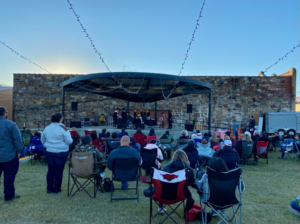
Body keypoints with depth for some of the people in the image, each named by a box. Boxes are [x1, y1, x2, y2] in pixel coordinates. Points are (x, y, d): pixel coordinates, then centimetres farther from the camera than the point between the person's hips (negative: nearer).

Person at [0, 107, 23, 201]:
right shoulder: (10, 124, -14)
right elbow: (17, 139, -14)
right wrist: (19, 151, -4)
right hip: (9, 155, -6)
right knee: (9, 175, 3)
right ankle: (9, 195, 11)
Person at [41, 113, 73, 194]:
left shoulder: (47, 128, 4)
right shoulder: (63, 128, -13)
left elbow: (42, 140, 16)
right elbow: (69, 141, -13)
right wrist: (71, 140, 8)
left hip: (49, 152, 5)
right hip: (61, 152, -5)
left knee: (50, 170, 13)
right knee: (58, 171, 6)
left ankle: (49, 188, 22)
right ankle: (57, 189, 14)